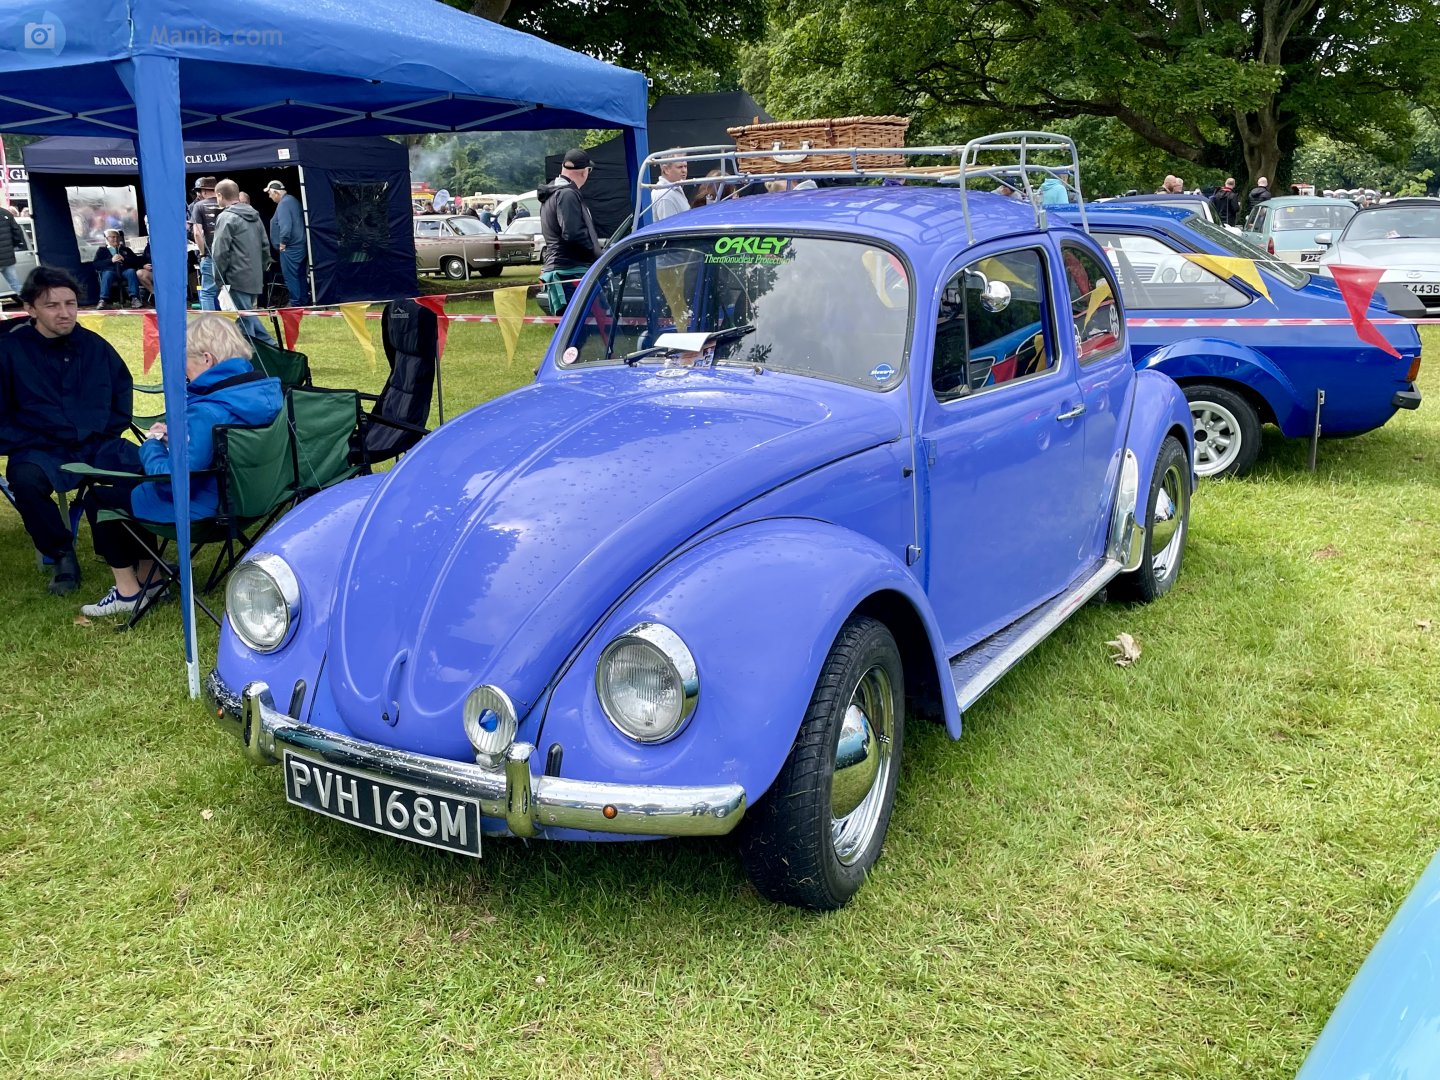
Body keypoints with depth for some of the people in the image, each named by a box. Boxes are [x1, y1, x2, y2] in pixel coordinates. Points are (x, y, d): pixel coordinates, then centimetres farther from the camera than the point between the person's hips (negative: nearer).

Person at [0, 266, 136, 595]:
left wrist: (109, 434, 10)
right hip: (42, 451, -2)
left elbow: (123, 393, 24)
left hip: (99, 446, 2)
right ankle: (61, 554, -12)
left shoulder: (95, 345, 11)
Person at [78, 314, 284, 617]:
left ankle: (129, 591, 23)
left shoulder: (207, 411, -32)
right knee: (131, 480, 31)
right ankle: (146, 577, 35)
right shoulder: (264, 388, -5)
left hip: (201, 506, -9)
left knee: (97, 497, 14)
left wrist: (151, 444, -13)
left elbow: (173, 477, -31)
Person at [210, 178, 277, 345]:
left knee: (244, 320, -4)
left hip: (236, 280, -8)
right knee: (248, 316, 18)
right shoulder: (254, 216, 15)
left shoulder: (226, 217, -9)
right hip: (255, 279, 8)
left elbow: (220, 252, -13)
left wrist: (219, 279, -7)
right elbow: (265, 247, 18)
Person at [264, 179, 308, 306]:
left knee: (290, 276, -4)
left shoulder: (283, 204, -16)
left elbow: (285, 226, -26)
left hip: (289, 248, -10)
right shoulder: (293, 200, 14)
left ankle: (295, 304, -1)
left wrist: (283, 242, -15)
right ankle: (304, 301, 21)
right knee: (300, 275, 15)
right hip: (300, 245, 10)